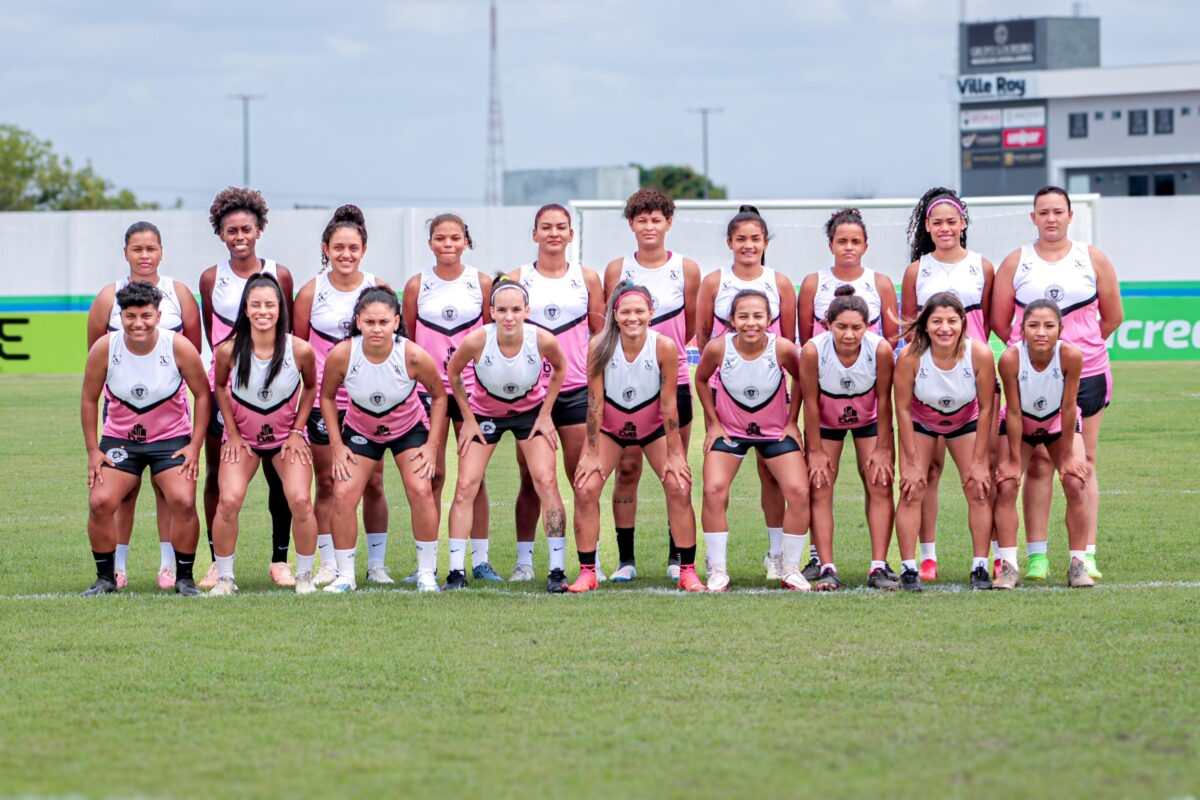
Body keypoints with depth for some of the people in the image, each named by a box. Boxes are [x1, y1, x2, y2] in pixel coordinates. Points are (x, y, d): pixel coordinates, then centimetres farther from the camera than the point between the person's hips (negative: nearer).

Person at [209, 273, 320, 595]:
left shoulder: (300, 350, -18)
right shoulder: (229, 350, -18)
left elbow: (310, 387, 2)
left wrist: (298, 432, -3)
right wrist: (232, 433, -2)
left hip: (287, 436, 0)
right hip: (242, 437, 0)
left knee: (300, 500, -18)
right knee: (229, 500, -19)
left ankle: (305, 575, 3)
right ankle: (224, 577, -1)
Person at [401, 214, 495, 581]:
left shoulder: (481, 283, 3)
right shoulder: (417, 285, 2)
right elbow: (408, 340, 9)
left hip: (473, 387, 0)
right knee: (432, 475, -1)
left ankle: (480, 560, 8)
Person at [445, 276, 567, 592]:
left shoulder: (543, 340, -28)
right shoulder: (476, 341, -31)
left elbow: (560, 368, -4)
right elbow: (454, 373, -9)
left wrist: (546, 414, -5)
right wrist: (468, 419, -7)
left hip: (531, 411, 0)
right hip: (484, 414, 0)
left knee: (546, 482, -11)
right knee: (466, 486, -9)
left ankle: (557, 571, -5)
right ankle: (456, 572, -3)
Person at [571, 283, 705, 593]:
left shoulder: (664, 346, -24)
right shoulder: (600, 346, -24)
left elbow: (669, 403, -18)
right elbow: (595, 401, -19)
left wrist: (674, 454, -15)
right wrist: (592, 453, -17)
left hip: (655, 427, 0)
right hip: (609, 427, 0)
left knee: (680, 488, -12)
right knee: (585, 489, -12)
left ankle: (687, 570, 0)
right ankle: (587, 572, -1)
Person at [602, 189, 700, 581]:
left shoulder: (686, 269, 2)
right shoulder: (617, 269, 4)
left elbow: (691, 329, 9)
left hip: (673, 380, 0)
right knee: (627, 468, -1)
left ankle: (677, 557, 10)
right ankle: (625, 559, 3)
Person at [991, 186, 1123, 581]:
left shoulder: (1093, 259, 7)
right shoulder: (1015, 263, 5)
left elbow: (1113, 316, 12)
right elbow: (1000, 321, 8)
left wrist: (1082, 347, 11)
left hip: (1086, 374, 1)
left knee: (1084, 463, 0)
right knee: (1038, 463, -4)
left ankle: (1086, 555, 2)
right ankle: (1037, 556, -2)